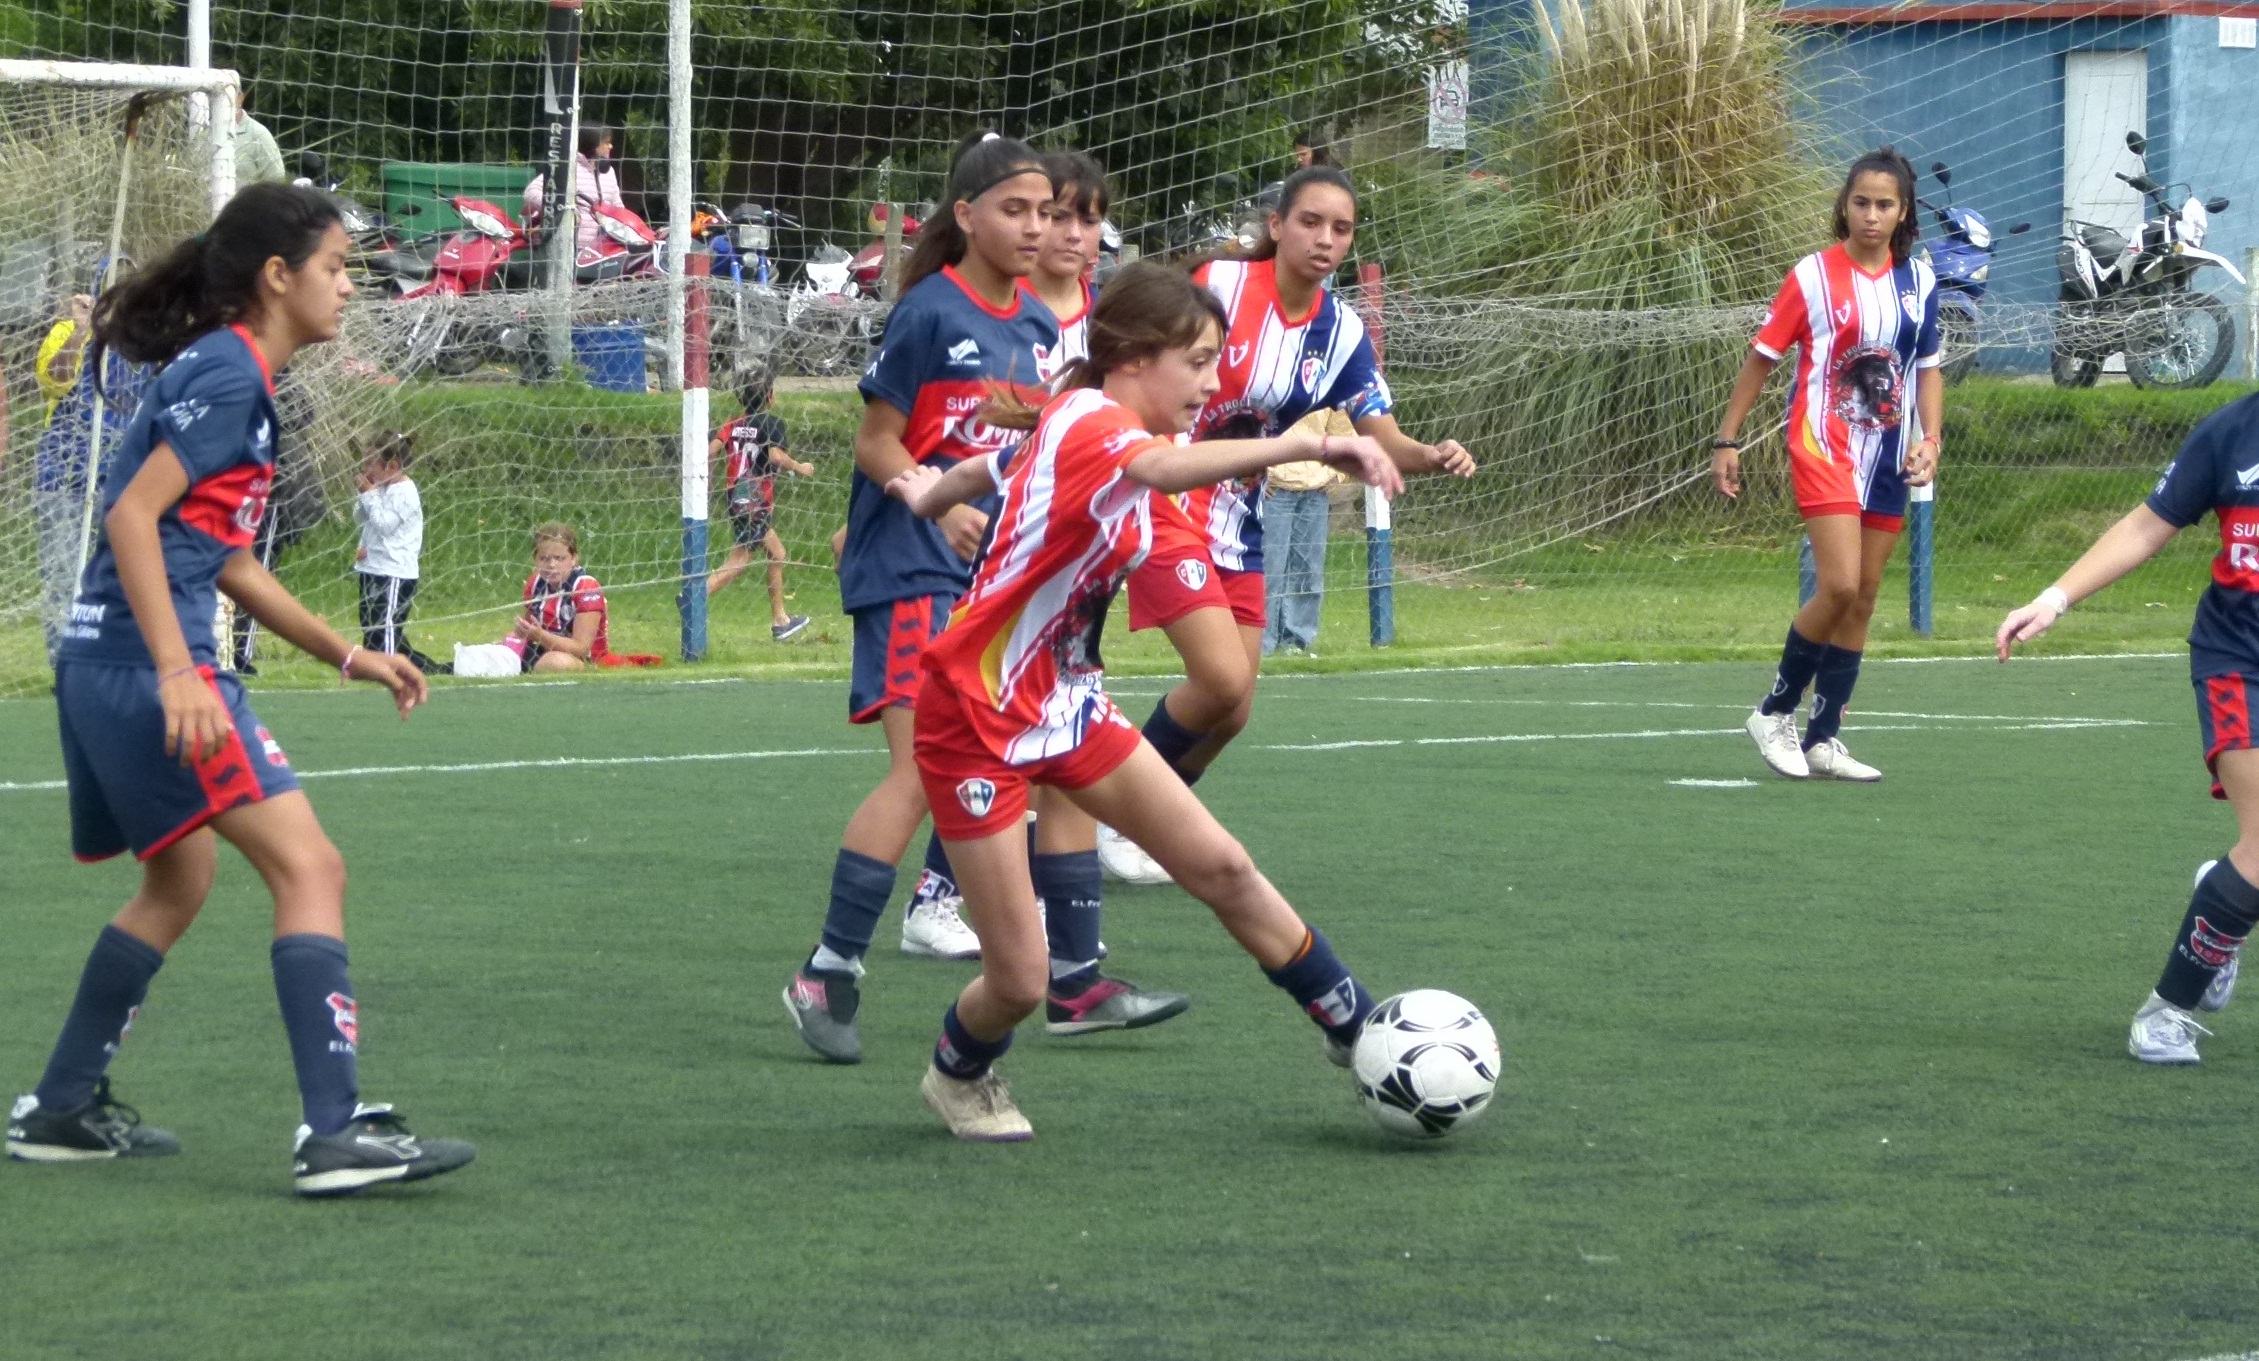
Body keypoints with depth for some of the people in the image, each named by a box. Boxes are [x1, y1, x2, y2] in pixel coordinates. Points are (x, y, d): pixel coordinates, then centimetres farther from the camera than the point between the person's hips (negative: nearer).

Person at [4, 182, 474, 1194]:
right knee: (309, 869, -14)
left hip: (103, 665, 11)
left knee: (180, 883, 24)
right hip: (145, 662, -11)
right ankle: (335, 1131, -22)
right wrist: (177, 674, -25)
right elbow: (132, 514, -19)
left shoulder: (227, 374, 20)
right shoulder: (229, 375, -10)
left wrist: (346, 655, 26)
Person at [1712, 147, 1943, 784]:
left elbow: (1928, 367, 14)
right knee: (1840, 586, -18)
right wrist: (1727, 440, -2)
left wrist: (1930, 438, -1)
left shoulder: (1919, 280, 6)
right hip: (1824, 445, -5)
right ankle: (1775, 712, 1)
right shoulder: (1813, 276, -6)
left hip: (1889, 456, 5)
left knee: (1862, 599, 6)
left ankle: (1823, 739, 13)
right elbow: (1761, 357, -1)